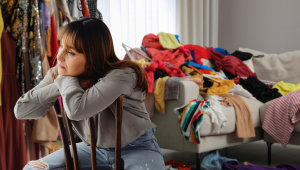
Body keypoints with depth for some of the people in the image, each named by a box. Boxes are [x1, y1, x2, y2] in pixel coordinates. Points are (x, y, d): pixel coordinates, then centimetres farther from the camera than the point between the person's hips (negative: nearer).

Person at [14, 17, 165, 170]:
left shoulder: (122, 75, -28)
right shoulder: (57, 74, -6)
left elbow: (77, 109, -42)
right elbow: (21, 110, -13)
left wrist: (66, 78, -23)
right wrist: (59, 84, -23)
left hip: (137, 149, -5)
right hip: (94, 148, 5)